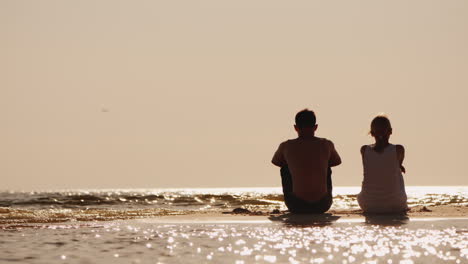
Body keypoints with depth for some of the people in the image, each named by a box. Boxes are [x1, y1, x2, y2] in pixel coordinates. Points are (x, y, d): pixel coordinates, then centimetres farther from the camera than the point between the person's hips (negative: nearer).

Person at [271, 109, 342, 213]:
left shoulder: (286, 146, -1)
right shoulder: (327, 145, 1)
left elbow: (275, 161, 23)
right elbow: (337, 161, 24)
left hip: (296, 206, -1)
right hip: (323, 206, 1)